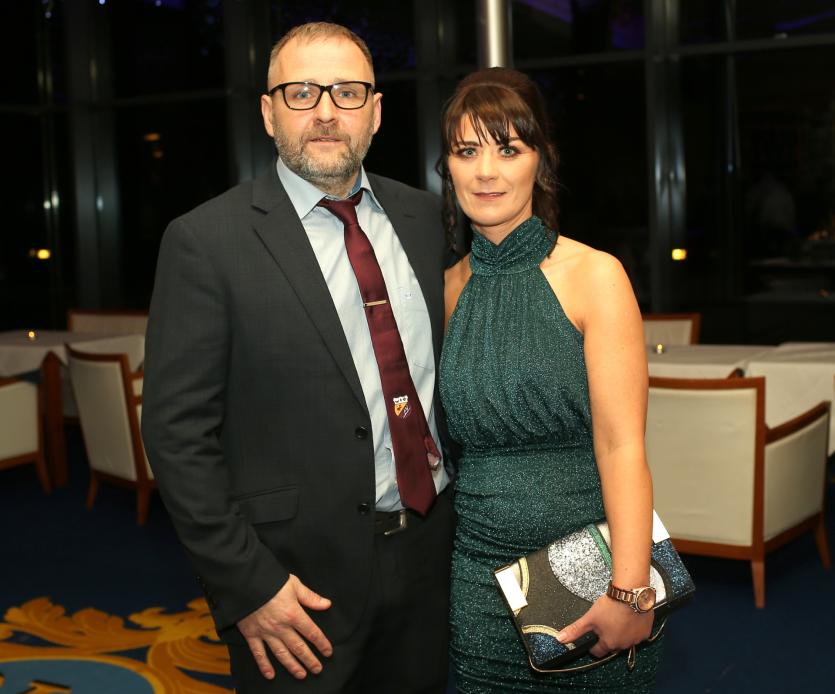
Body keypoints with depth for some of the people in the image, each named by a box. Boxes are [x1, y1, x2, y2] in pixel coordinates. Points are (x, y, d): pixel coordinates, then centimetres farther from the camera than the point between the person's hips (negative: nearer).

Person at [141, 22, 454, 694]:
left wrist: (468, 510, 7)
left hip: (431, 557, 5)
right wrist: (246, 585, -14)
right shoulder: (206, 241, -11)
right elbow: (178, 432, -12)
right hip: (301, 578, -4)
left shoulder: (426, 217, 5)